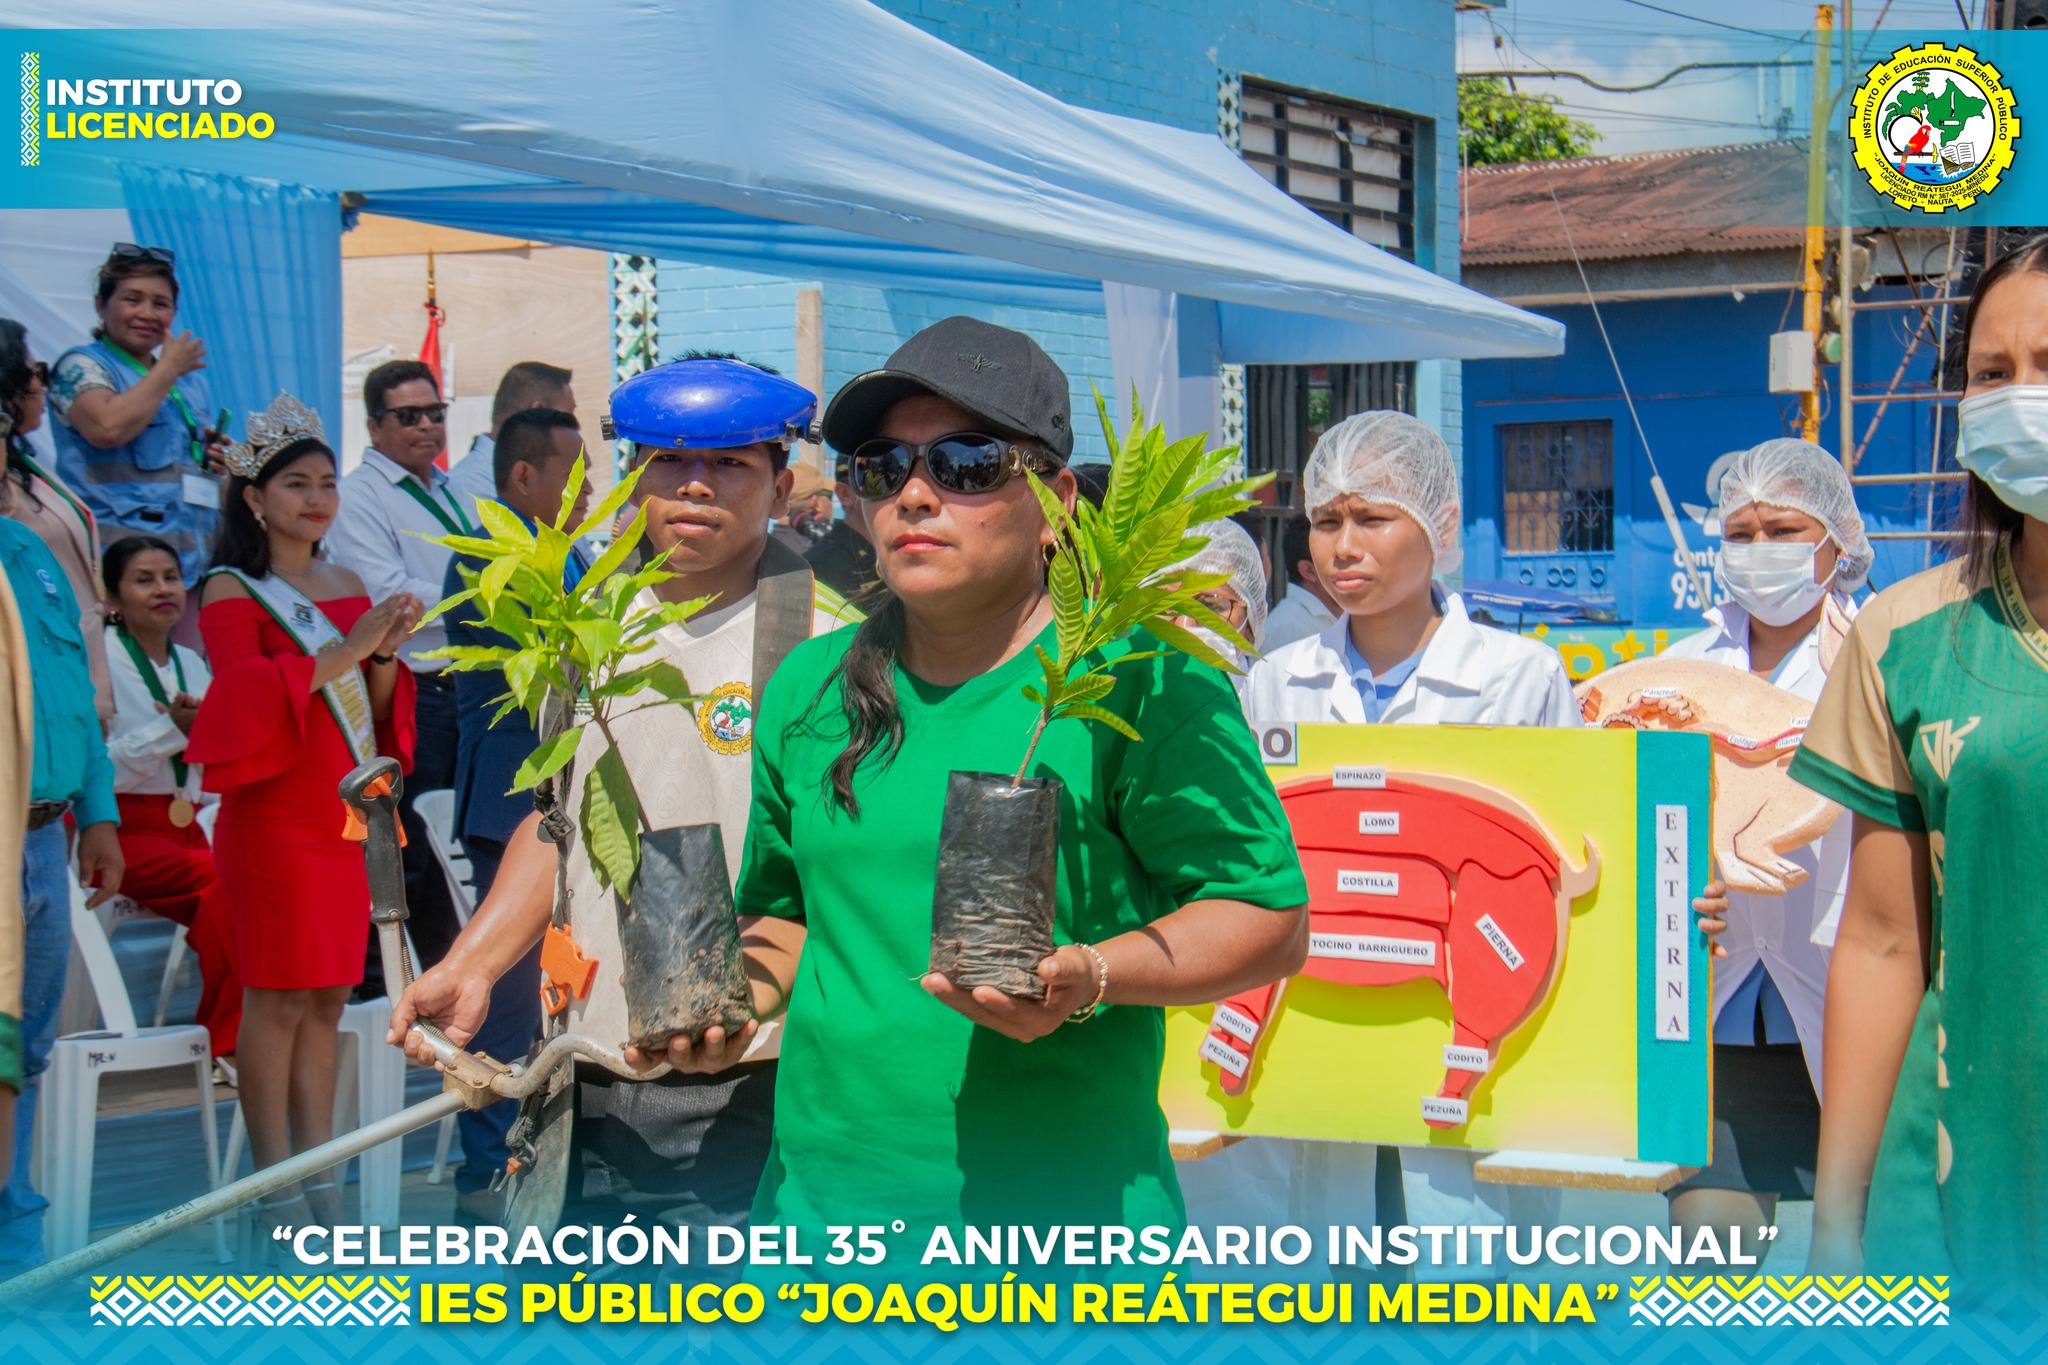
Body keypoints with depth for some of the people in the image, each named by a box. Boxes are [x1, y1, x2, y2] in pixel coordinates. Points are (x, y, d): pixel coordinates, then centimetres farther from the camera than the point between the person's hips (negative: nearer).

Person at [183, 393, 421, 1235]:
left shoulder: (348, 589, 15)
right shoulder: (230, 591, -3)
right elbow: (246, 697, -17)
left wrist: (386, 653, -3)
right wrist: (349, 646, -20)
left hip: (347, 817, 6)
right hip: (273, 818, -6)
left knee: (328, 999, 7)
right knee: (277, 999, -5)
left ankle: (320, 1175, 11)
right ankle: (275, 1185, 1)